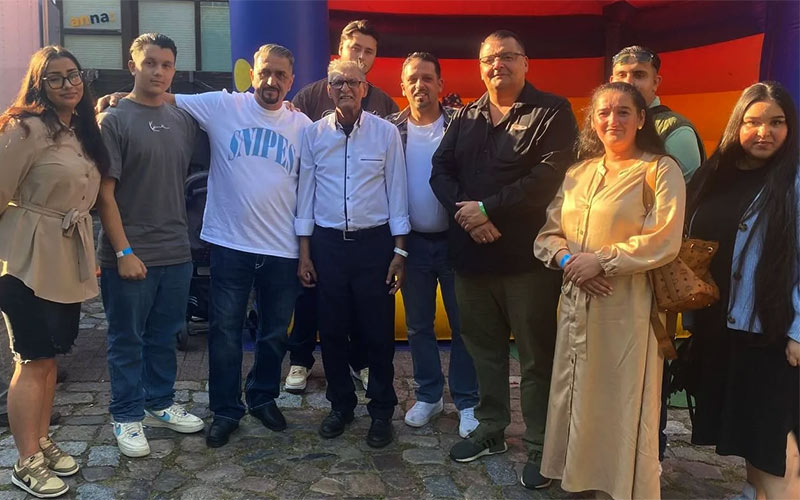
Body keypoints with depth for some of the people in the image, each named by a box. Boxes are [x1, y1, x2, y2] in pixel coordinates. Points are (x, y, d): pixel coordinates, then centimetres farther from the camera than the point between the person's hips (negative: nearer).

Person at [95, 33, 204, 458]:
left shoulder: (184, 119, 8)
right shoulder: (114, 120, -7)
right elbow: (105, 193, -10)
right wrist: (123, 252, -14)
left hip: (176, 252, 5)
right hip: (130, 255, -5)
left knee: (165, 336, 17)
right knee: (127, 340, 8)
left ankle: (160, 404, 33)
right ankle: (127, 416, 23)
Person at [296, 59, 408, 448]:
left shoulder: (386, 133, -2)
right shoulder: (313, 134, 2)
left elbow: (397, 192, 0)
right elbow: (306, 193, 6)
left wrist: (399, 251, -3)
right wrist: (304, 251, 4)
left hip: (374, 242, -1)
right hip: (327, 242, 2)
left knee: (378, 331, 6)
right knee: (332, 330, 10)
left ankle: (381, 410, 24)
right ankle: (341, 405, 30)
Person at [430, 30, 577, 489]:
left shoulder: (552, 112, -3)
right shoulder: (465, 117, 14)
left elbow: (551, 176, -16)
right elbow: (441, 169, 7)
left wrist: (488, 208, -16)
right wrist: (463, 211, -12)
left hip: (527, 256, -5)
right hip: (472, 254, 5)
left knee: (536, 355, 5)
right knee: (484, 348, 16)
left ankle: (540, 446, 19)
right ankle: (491, 429, 32)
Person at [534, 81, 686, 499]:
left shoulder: (659, 170, -4)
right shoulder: (579, 171, 13)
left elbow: (663, 240, -15)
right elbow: (549, 232, 10)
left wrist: (601, 261, -16)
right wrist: (567, 260, -10)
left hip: (627, 306, -5)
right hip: (577, 303, 5)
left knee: (621, 401, 2)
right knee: (576, 395, 11)